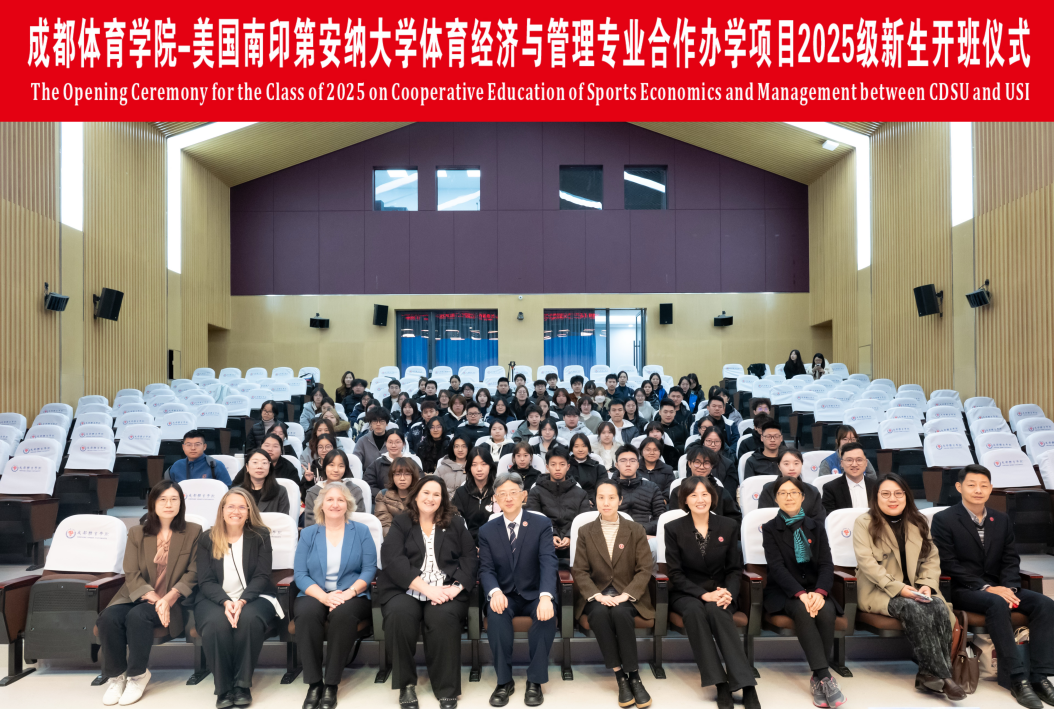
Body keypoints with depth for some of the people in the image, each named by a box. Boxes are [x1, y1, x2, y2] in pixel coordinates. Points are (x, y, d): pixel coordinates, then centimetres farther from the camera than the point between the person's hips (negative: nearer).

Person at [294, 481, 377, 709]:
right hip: (315, 596, 1)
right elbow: (299, 574, 0)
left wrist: (349, 592, -18)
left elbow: (369, 569, -1)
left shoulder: (361, 531, 7)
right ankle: (313, 684, -21)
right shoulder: (308, 534, 9)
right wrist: (324, 596, -17)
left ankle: (331, 685, -21)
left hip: (351, 596, -1)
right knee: (308, 612, -32)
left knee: (343, 613, -34)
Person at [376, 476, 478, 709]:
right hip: (406, 591, 0)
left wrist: (456, 587, -13)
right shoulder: (400, 523, 8)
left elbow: (470, 558, 6)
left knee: (444, 618, -31)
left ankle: (447, 689, -14)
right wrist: (427, 588, -18)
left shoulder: (455, 523, 14)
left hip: (446, 592, 0)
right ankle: (406, 684, -11)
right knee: (399, 615, -31)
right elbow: (393, 560, -7)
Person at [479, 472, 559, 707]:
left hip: (534, 594, -1)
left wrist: (546, 596, -35)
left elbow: (549, 563, -16)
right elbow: (486, 569, -4)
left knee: (547, 613, -32)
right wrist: (495, 591, -28)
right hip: (505, 595, 1)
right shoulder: (487, 530, 1)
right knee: (495, 612, -32)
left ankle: (535, 681, -17)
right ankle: (504, 681, -17)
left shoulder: (542, 524, -5)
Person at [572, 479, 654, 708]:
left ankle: (634, 676, -21)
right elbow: (579, 571, 0)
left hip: (628, 594, -1)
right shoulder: (585, 532, 4)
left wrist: (625, 595, -18)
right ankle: (621, 678, -22)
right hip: (597, 594, 1)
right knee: (600, 615, -32)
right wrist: (597, 595, -17)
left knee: (620, 613, -33)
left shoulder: (636, 530, 3)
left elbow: (645, 569, -3)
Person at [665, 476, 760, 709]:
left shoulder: (729, 526, 2)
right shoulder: (673, 528, -5)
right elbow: (675, 573, -6)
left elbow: (735, 569, 5)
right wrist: (703, 594, -20)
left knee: (716, 611, -34)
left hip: (719, 592, 1)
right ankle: (721, 685, -31)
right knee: (694, 610, -35)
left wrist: (728, 592, -16)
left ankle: (747, 687, -34)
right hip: (687, 593, -1)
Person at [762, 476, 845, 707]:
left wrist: (819, 592, -21)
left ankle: (818, 679, -20)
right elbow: (777, 567, -11)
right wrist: (800, 593, -27)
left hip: (814, 588, 2)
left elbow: (826, 564, -1)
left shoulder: (816, 526, 9)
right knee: (802, 610, -34)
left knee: (826, 611, -30)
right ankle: (826, 677, -32)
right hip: (783, 591, -2)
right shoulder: (770, 529, 1)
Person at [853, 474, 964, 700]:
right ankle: (940, 675, -24)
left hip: (914, 590, 4)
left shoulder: (918, 521, 12)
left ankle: (929, 674, -22)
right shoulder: (864, 523, -4)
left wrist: (927, 585, -10)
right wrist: (899, 588, -23)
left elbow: (931, 558, 9)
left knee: (940, 608, -27)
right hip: (879, 591, -4)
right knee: (916, 610, -32)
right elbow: (867, 563, -13)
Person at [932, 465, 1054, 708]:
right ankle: (1018, 679, -30)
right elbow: (949, 564, -11)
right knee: (997, 604, -35)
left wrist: (1010, 588, -12)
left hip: (999, 587, 6)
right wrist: (987, 588, -20)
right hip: (963, 590, -6)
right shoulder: (944, 519, -6)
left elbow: (1010, 560, 8)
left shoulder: (1002, 520, 12)